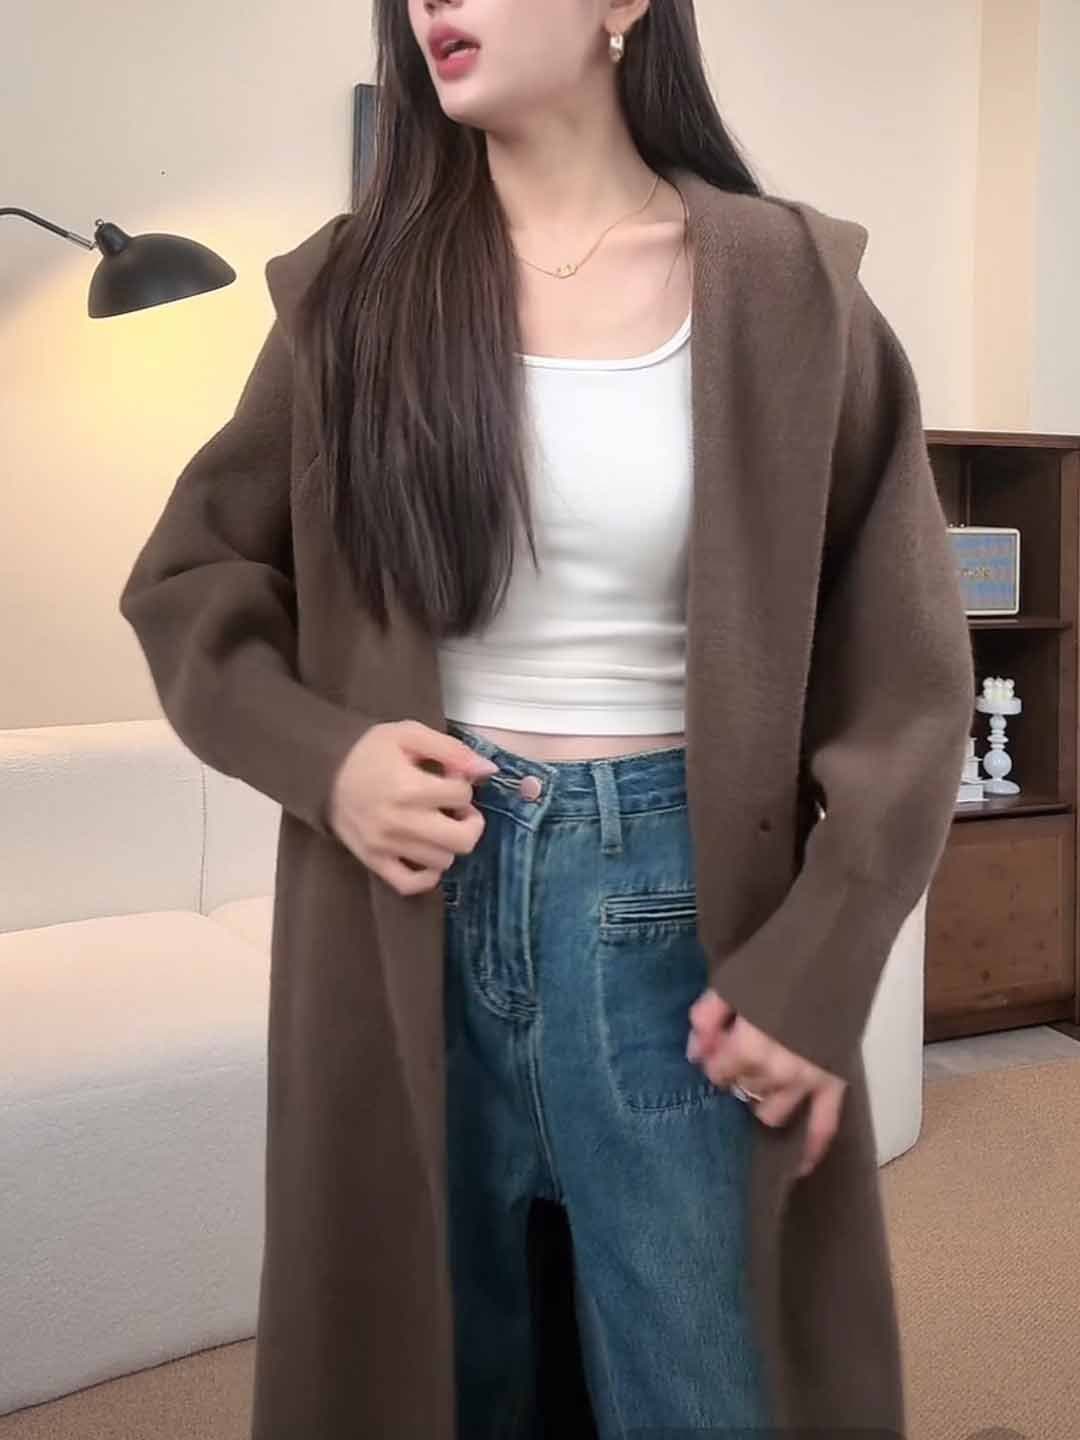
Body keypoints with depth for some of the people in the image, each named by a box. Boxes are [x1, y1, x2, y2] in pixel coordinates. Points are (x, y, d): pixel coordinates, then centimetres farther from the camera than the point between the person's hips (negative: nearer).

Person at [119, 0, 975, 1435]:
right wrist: (318, 752, -9)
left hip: (672, 904, -1)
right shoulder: (353, 286, 3)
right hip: (410, 899, 2)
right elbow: (185, 575, 9)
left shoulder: (788, 289, -2)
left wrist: (816, 968, -8)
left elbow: (905, 669, -1)